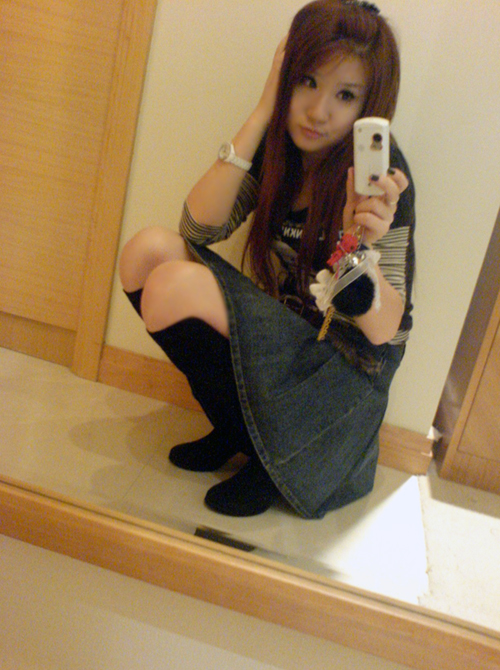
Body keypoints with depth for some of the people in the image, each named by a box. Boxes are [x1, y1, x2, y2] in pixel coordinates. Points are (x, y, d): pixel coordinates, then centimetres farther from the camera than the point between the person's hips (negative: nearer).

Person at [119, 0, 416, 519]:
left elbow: (384, 330, -20)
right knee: (148, 248, -10)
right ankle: (238, 427, 1)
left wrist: (363, 246, -40)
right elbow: (199, 227, -14)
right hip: (281, 330, 6)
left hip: (346, 362, -6)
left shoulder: (382, 176, -18)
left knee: (174, 287, -25)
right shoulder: (281, 150, -1)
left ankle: (263, 456, -4)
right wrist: (261, 116, -18)